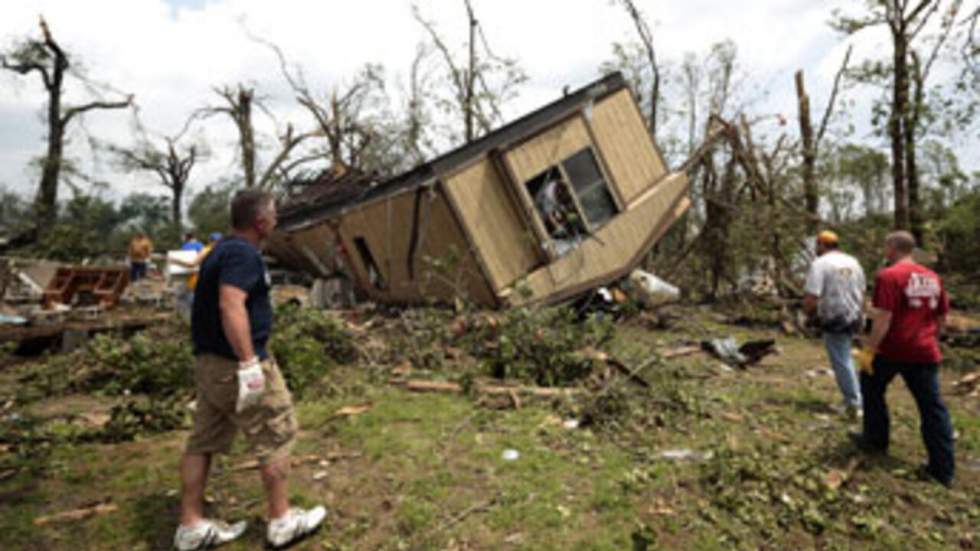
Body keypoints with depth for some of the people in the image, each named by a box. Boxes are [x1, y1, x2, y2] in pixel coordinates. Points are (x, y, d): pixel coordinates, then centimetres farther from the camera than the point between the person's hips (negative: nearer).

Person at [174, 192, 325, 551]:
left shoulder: (221, 250, 14)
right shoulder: (243, 254, -18)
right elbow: (231, 306, -31)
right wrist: (250, 362, -31)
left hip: (208, 361, 10)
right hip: (235, 364, -10)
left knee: (203, 442, 15)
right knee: (275, 439, 4)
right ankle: (281, 521, 16)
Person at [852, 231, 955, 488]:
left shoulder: (889, 276, -14)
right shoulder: (932, 278, 10)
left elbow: (883, 318, -20)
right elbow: (942, 317, 17)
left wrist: (869, 350, -15)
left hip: (893, 350, -6)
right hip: (925, 352, 6)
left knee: (872, 389, 18)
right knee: (933, 407, 8)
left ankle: (876, 439, 28)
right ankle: (943, 469, 11)